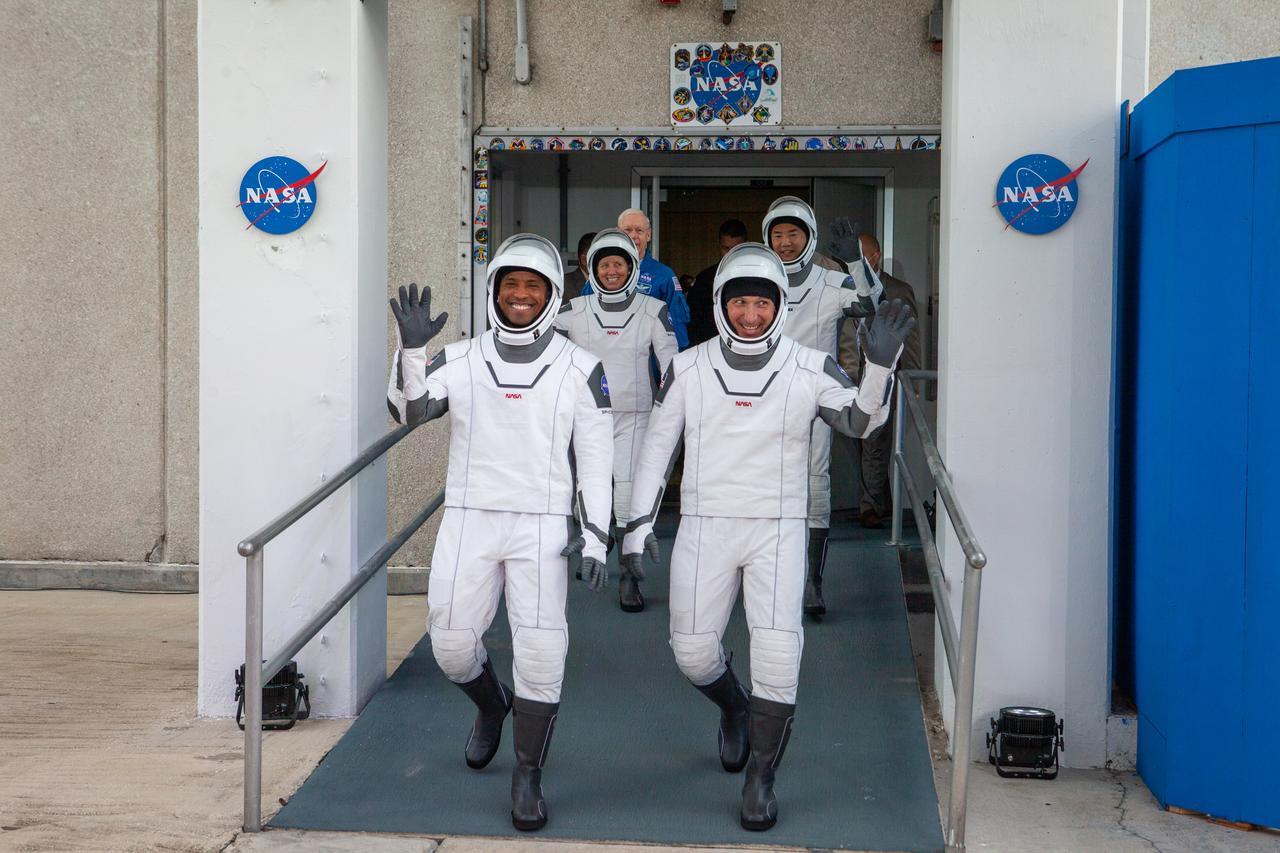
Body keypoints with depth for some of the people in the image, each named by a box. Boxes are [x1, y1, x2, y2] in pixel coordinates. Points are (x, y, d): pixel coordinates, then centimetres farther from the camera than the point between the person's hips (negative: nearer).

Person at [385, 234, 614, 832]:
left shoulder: (578, 369, 2)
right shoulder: (461, 360, 5)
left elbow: (595, 459, 2)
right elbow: (408, 410, -9)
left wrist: (594, 538, -3)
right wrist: (411, 349, -23)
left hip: (542, 525, -2)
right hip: (469, 518, 2)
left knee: (540, 649, -9)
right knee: (451, 643, 4)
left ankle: (528, 776, 7)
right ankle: (492, 706, 38)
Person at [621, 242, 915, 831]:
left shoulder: (810, 370, -3)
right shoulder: (688, 369, 1)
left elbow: (861, 422, -3)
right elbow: (657, 444, 8)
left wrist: (880, 367, -21)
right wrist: (639, 522, 5)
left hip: (777, 530, -1)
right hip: (704, 525, 2)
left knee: (778, 653, -13)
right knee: (692, 651, 4)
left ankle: (760, 778, 4)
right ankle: (734, 709, 39)